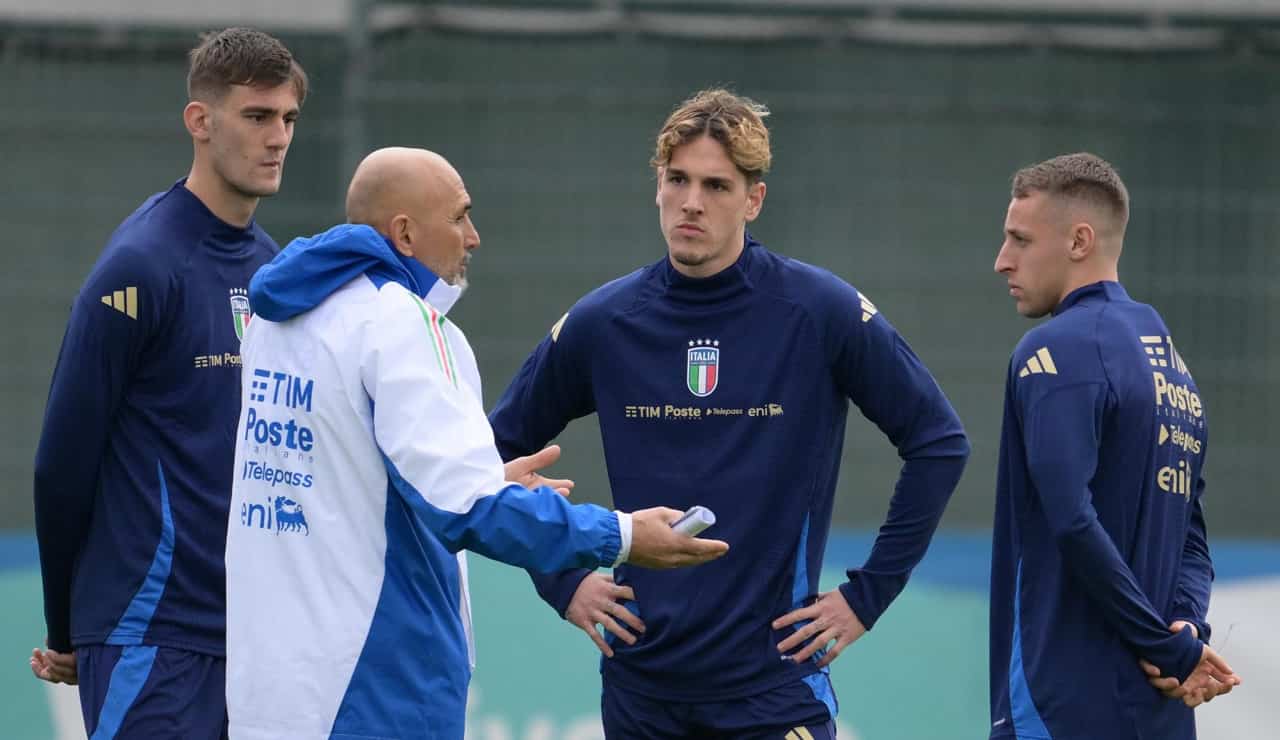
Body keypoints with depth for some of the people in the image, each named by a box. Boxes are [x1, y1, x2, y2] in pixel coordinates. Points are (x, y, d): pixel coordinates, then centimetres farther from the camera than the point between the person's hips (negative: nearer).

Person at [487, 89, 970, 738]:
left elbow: (938, 445, -1)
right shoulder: (603, 323, 3)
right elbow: (504, 447, 16)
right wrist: (561, 581, 8)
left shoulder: (820, 312, -5)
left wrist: (867, 594, -3)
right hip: (641, 682, 3)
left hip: (775, 684, -3)